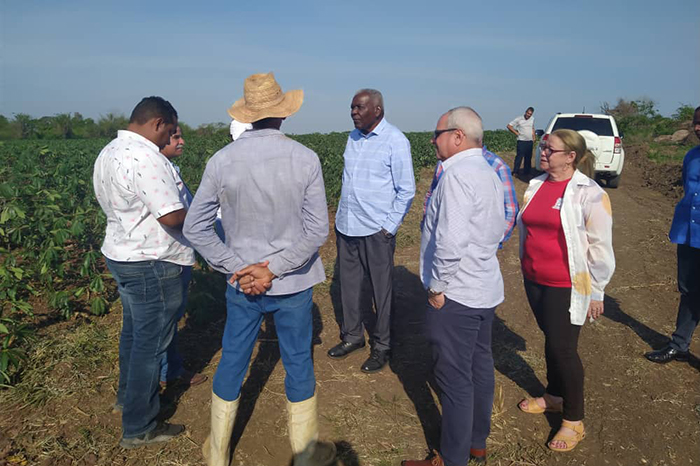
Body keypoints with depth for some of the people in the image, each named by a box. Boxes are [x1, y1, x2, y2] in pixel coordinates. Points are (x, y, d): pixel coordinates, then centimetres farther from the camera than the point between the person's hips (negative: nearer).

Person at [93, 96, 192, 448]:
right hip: (152, 264, -10)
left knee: (133, 333, 25)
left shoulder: (108, 153, 9)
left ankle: (128, 396, 45)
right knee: (150, 343, 3)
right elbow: (172, 216, -29)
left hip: (121, 254, 10)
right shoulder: (146, 158, -24)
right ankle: (138, 429, 17)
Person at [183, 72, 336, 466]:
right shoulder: (306, 159, -11)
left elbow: (195, 227, -5)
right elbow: (318, 231, -14)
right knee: (299, 364, 14)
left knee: (232, 363, 17)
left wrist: (237, 266, -6)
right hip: (294, 284, -1)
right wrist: (273, 268, -13)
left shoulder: (222, 161, -7)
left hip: (242, 282, 2)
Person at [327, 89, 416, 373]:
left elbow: (407, 190, -8)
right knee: (348, 284, 15)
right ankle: (352, 336, 33)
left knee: (381, 289, 6)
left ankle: (382, 346, 21)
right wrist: (342, 213, 14)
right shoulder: (353, 137, 9)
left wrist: (389, 226, -12)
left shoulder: (395, 140, -10)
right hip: (346, 225, 7)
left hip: (376, 230, -6)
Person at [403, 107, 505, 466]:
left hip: (456, 295, -10)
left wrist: (437, 285, -17)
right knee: (480, 368, 20)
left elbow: (451, 240, -27)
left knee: (455, 380, 2)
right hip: (486, 289, 10)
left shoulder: (457, 174, -20)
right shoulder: (489, 172, 11)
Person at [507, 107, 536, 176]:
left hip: (530, 142, 5)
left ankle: (526, 172, 16)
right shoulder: (519, 119, -5)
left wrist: (533, 137, 15)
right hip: (521, 141, -5)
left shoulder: (532, 119, 11)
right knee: (519, 157, -9)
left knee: (528, 158, 9)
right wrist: (516, 133, -7)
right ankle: (515, 172, -5)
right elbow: (509, 126, -5)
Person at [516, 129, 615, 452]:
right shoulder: (536, 185, 3)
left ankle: (574, 421, 18)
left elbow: (600, 247, -12)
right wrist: (526, 271, 17)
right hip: (534, 280, 6)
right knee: (551, 340, 20)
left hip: (566, 286, -6)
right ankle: (554, 396, 40)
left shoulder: (589, 194, -15)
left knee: (564, 348, 1)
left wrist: (596, 292, -9)